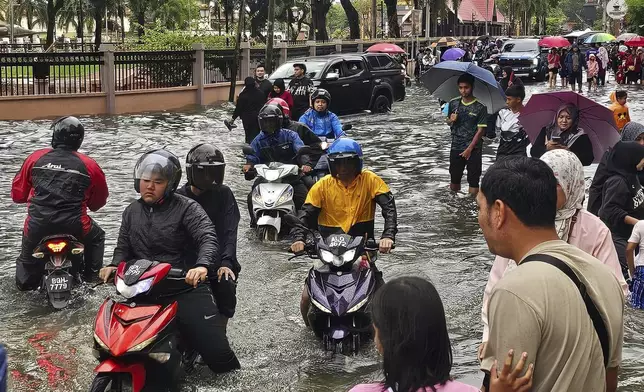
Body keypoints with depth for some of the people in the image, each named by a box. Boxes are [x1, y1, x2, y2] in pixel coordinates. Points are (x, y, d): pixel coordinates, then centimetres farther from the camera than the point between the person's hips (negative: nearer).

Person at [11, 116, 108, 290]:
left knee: (27, 255, 31)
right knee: (97, 237, 30)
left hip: (37, 224, 1)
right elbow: (99, 201, 15)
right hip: (74, 224, -1)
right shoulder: (89, 165, 2)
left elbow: (18, 193, 11)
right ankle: (92, 278, 27)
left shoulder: (35, 158, 4)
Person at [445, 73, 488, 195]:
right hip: (456, 148, 4)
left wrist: (469, 149, -14)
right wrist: (451, 120, -9)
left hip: (473, 149, -4)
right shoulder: (453, 104, 3)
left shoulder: (480, 107, -9)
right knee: (454, 179, 12)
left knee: (473, 181, 1)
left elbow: (481, 130, -10)